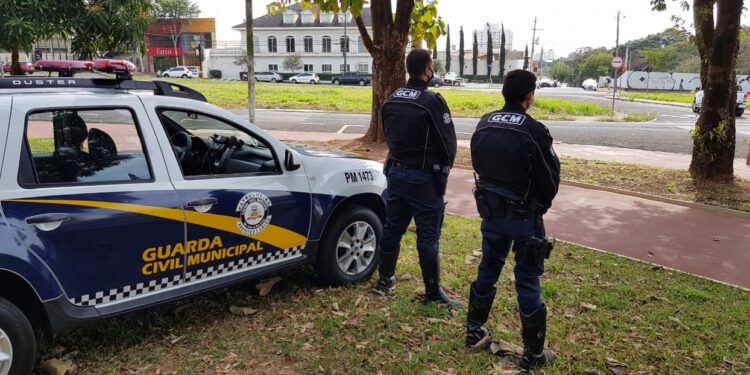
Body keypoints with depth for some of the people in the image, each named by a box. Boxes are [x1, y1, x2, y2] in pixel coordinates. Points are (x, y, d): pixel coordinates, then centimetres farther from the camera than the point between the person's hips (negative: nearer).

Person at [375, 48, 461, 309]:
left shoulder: (392, 99, 5)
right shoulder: (432, 101, -18)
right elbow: (448, 142, -13)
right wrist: (443, 169, 3)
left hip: (395, 172, 7)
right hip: (423, 178, -7)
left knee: (392, 228, 17)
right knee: (428, 237, 2)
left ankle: (385, 279, 29)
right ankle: (433, 292, 12)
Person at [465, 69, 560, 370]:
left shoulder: (484, 125, 0)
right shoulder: (534, 131, -19)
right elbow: (550, 177, -10)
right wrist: (542, 204, 9)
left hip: (490, 210, 6)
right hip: (524, 215, -5)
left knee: (487, 269, 19)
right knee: (527, 280, 4)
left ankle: (474, 331, 32)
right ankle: (533, 353, 14)